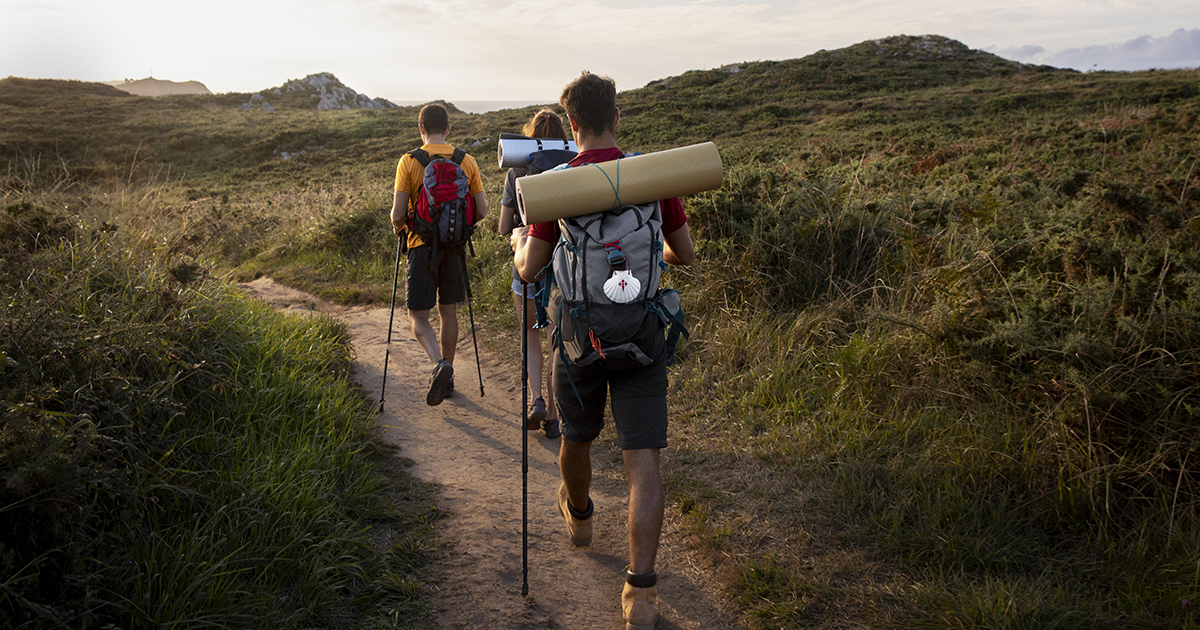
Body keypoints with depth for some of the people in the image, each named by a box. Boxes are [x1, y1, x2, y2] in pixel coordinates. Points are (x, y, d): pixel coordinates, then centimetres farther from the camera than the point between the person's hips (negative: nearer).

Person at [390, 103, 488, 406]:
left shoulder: (409, 161, -8)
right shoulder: (467, 162, 0)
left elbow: (398, 213, -12)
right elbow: (482, 211, 1)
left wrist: (398, 228, 11)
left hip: (422, 246, -3)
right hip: (455, 246, 3)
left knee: (418, 316, 4)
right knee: (448, 312, 16)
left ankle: (440, 364, -20)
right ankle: (447, 378, 24)